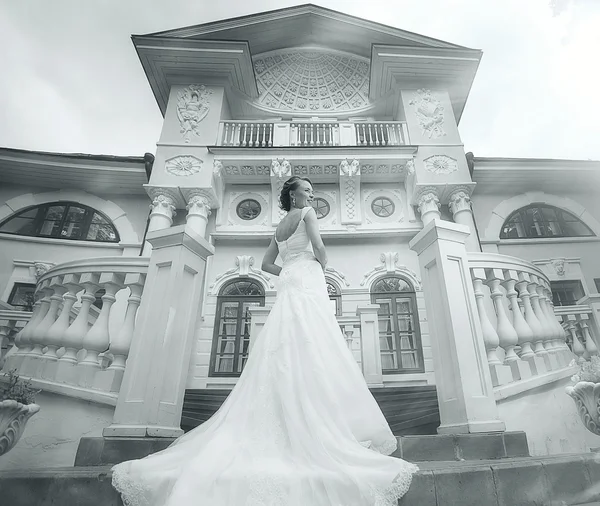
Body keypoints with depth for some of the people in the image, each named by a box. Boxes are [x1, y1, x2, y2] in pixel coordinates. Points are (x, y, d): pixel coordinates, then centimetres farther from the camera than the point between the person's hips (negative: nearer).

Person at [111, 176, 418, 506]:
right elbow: (319, 249, -9)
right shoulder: (306, 214, 4)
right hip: (308, 285, -7)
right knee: (310, 358, -15)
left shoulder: (279, 227, 26)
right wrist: (321, 265, 11)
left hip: (289, 289, 8)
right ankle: (316, 431, -17)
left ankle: (285, 433, 2)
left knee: (287, 360, 2)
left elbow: (267, 264, 26)